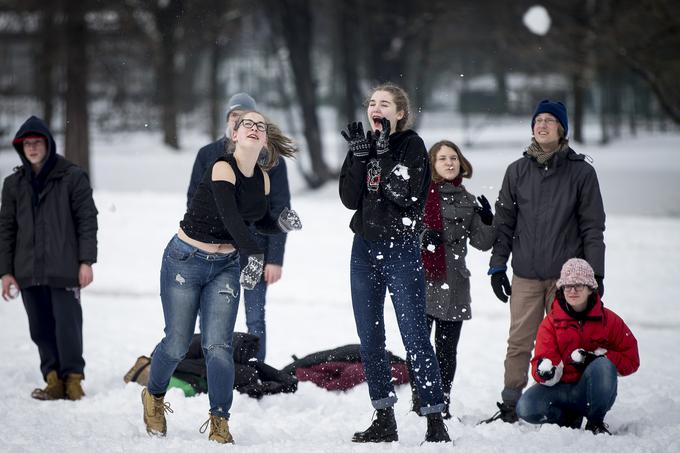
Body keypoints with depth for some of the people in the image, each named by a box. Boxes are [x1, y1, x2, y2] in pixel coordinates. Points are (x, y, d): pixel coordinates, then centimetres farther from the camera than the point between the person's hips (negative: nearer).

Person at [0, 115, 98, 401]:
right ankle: (54, 380, 9)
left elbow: (87, 220, -1)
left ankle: (73, 378, 4)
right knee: (41, 329, 3)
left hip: (64, 270, -4)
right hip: (29, 270, 4)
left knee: (67, 324, -7)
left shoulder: (72, 177, 0)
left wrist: (86, 261, -7)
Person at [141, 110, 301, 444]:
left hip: (225, 266, 4)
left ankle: (219, 422, -3)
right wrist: (254, 254, -46)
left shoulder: (262, 179, 1)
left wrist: (283, 223, -5)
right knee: (178, 344, 3)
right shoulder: (223, 168, -19)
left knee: (218, 345, -8)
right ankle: (154, 397, 30)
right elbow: (229, 215, -33)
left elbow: (261, 221, 18)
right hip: (185, 261, -4)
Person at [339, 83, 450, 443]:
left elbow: (406, 194, -17)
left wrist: (383, 154, -18)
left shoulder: (411, 145, -5)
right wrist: (359, 155, -9)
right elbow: (350, 199, 0)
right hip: (365, 249, 6)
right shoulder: (363, 144, 10)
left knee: (415, 337, -10)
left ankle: (435, 422, -8)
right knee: (369, 339, 6)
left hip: (402, 249, -6)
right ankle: (384, 420, 14)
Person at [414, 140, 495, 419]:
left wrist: (488, 221, -4)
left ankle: (443, 406, 15)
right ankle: (419, 405, 3)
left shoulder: (467, 201, 14)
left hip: (453, 283, 3)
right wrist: (421, 238, -17)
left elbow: (481, 242, 13)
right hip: (422, 280, -3)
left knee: (447, 349, 7)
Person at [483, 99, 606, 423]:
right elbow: (504, 222, 13)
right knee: (519, 343, 1)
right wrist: (497, 265, 8)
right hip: (525, 276, 2)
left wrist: (595, 273, -2)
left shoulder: (581, 172, 2)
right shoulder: (517, 171, 8)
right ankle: (510, 405, 8)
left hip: (566, 275, -2)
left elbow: (593, 226, 2)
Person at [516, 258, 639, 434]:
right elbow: (542, 359, -8)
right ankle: (570, 417, 3)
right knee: (526, 409, -28)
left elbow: (631, 361, -1)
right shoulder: (551, 322, 0)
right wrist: (545, 372, -34)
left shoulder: (609, 320, -1)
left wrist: (598, 356, -17)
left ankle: (595, 422, -11)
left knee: (603, 365, -35)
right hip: (561, 389, 1)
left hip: (594, 391, -1)